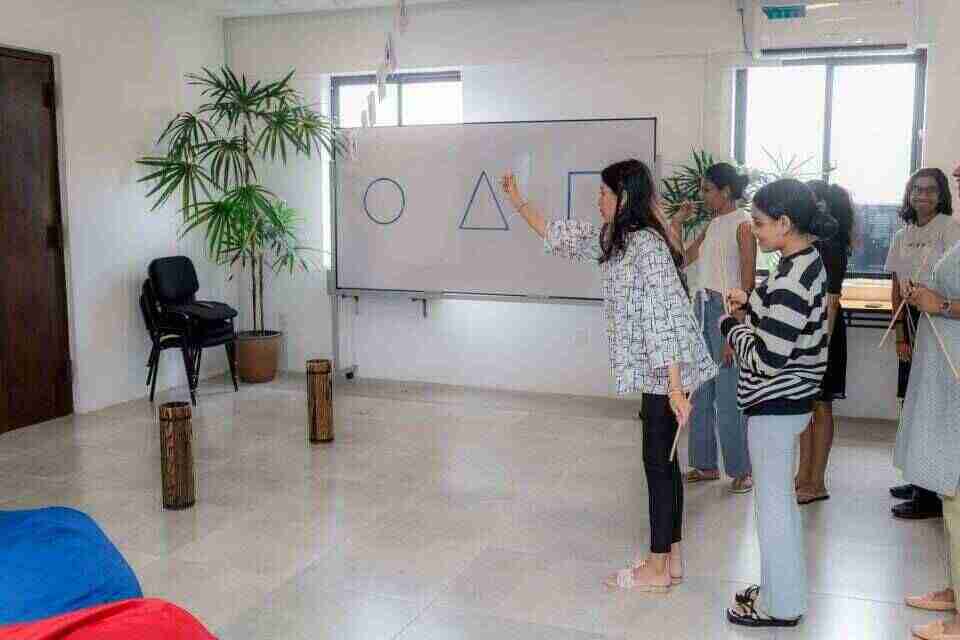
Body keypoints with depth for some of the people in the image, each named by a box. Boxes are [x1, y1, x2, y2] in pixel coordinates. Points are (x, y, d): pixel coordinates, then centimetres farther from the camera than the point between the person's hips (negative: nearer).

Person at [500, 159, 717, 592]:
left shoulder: (645, 244, -19)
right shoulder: (612, 237, 10)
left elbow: (663, 316, -24)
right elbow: (559, 236, 24)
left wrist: (674, 387, -27)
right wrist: (518, 203, 23)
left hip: (667, 372, -9)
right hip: (657, 372, 10)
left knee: (658, 462, -1)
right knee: (663, 459, 14)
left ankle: (657, 570, 11)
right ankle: (671, 559, 25)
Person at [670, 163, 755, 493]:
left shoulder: (742, 225, -10)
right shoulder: (712, 225, 13)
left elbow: (748, 282, -14)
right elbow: (683, 259, 20)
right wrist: (676, 224, 8)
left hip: (727, 308, -8)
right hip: (703, 305, 8)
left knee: (728, 397, -3)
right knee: (699, 393, 12)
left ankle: (741, 470, 10)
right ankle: (705, 465, 23)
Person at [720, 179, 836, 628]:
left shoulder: (791, 280, -25)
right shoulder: (808, 260, 6)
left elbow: (765, 359, -25)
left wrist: (731, 326, -10)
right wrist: (751, 303, 6)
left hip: (776, 403, -10)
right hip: (789, 396, 10)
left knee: (772, 500, 4)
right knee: (780, 496, 20)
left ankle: (780, 606, 19)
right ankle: (782, 588, 35)